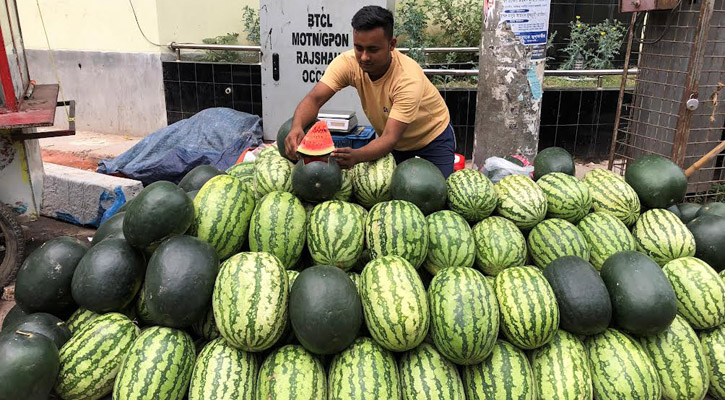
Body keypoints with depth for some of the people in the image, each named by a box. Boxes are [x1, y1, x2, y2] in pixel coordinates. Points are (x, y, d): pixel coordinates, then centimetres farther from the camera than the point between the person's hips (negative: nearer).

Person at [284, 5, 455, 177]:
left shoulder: (408, 78, -37)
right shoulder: (348, 63, -25)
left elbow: (390, 138, -43)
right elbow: (314, 99, -31)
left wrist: (356, 155, -62)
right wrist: (297, 127, -53)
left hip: (432, 139, -3)